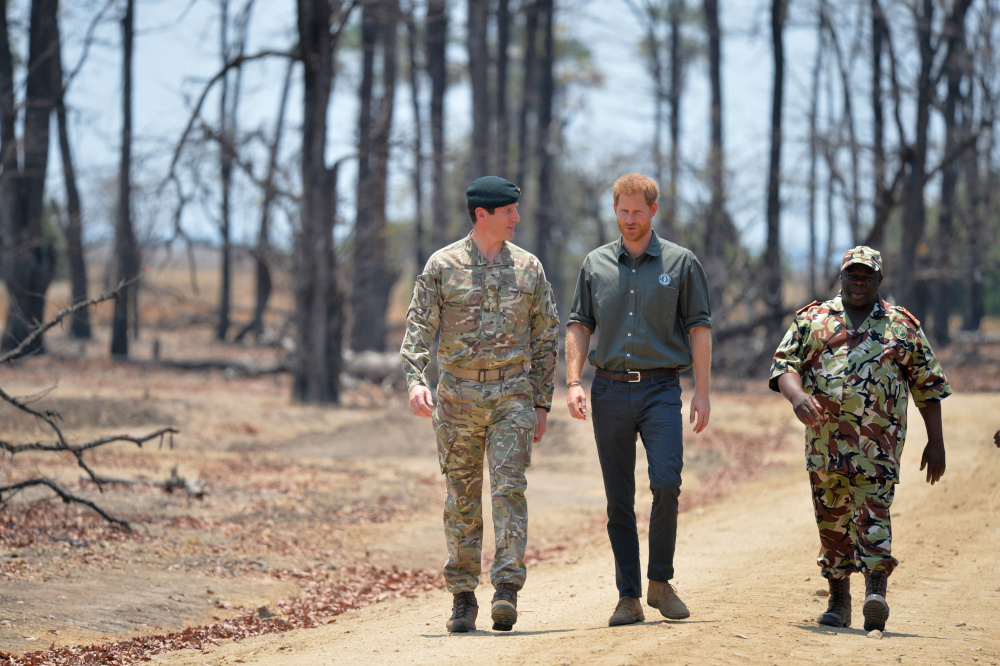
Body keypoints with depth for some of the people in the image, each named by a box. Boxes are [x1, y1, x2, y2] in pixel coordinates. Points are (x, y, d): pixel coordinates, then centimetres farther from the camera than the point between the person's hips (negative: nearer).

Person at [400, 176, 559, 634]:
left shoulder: (529, 268, 8)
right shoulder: (443, 265, 2)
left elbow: (546, 338, 11)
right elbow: (418, 329, -2)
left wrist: (542, 403, 6)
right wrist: (416, 381, -18)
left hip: (513, 394, 0)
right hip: (458, 394, 0)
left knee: (509, 489, -11)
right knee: (462, 500, 4)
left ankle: (507, 590, -15)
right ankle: (463, 598, 11)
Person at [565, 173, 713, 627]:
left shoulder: (680, 263, 5)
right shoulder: (595, 265, 11)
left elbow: (699, 328, 4)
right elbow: (579, 325, 12)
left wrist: (702, 392, -4)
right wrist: (573, 382, -1)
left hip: (660, 388, -2)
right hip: (609, 390, 2)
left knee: (666, 482, -16)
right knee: (619, 499, 2)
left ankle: (660, 582, 0)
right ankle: (628, 597, 7)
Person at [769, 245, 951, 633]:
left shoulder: (902, 326, 12)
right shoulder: (812, 319, 14)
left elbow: (928, 386, 13)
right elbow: (784, 365, 6)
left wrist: (935, 442, 7)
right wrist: (797, 396, -17)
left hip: (879, 442, -2)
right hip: (824, 439, 2)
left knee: (873, 510, -15)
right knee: (831, 518, 4)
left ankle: (876, 593, -25)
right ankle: (839, 600, 13)